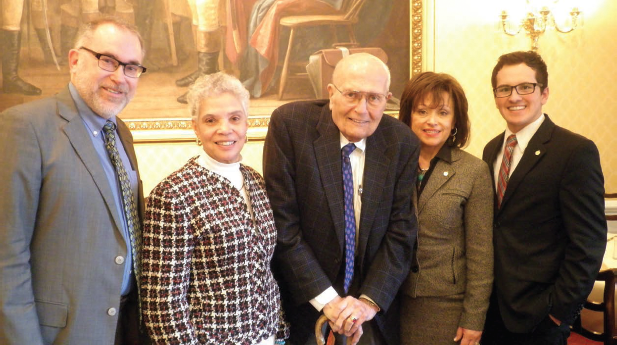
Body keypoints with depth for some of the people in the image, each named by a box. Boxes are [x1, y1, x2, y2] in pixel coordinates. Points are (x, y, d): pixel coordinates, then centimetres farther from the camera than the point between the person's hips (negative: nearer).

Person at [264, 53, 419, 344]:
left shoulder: (403, 143, -6)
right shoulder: (289, 124, -15)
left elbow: (401, 231, -4)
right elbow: (283, 225, -16)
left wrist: (370, 302, -14)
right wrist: (327, 300, -17)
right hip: (304, 304, -2)